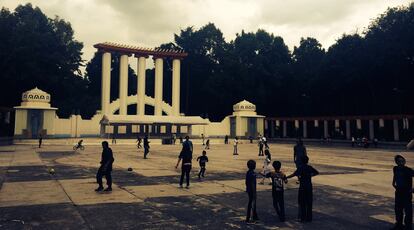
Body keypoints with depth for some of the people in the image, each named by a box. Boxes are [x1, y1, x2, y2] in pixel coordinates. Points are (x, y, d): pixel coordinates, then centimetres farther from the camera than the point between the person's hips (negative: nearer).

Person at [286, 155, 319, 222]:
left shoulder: (300, 167, -12)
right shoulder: (310, 167, 3)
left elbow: (294, 174, -26)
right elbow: (317, 172, 19)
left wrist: (285, 177, -22)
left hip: (302, 187, -4)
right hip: (309, 187, 4)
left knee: (302, 203, 4)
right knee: (309, 203, 11)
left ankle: (303, 218, 5)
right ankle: (309, 218, 16)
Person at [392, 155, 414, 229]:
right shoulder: (395, 169, 2)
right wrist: (393, 183, 12)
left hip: (407, 192, -6)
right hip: (398, 192, 6)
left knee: (408, 209, 0)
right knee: (398, 208, 15)